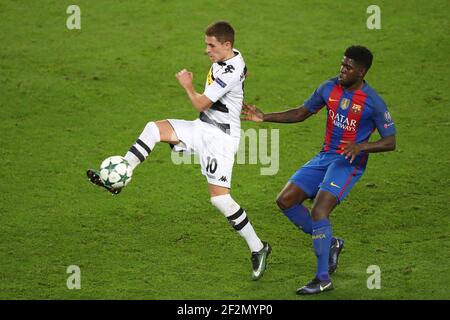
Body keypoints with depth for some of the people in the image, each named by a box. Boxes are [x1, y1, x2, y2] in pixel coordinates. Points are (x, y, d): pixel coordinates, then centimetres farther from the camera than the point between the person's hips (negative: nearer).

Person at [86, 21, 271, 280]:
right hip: (202, 128, 10)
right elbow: (243, 72, 31)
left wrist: (188, 85, -1)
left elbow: (201, 104, -18)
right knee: (154, 128, -5)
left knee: (220, 198, -13)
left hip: (220, 137, -10)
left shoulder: (230, 72, -24)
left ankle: (258, 248, 0)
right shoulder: (232, 56, 6)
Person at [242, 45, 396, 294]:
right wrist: (264, 117, 5)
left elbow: (390, 142, -10)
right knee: (285, 200, -1)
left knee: (318, 212, -22)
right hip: (325, 157, 7)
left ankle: (323, 279, -13)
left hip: (349, 162, -7)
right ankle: (329, 243, 15)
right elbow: (302, 113, 14)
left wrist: (360, 146, -27)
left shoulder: (373, 103, -14)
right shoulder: (330, 88, 2)